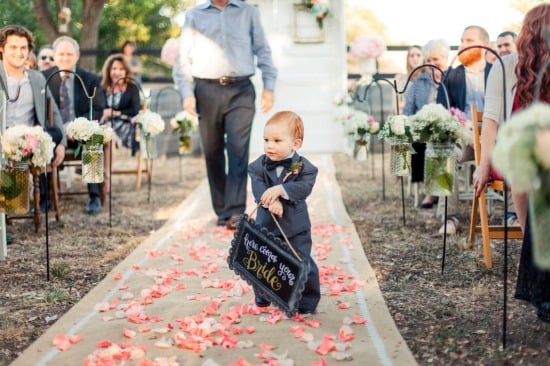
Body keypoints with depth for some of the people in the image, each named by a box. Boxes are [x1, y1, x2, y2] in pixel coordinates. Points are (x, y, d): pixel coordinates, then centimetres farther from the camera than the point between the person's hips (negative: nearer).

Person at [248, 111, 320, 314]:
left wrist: (280, 189, -32)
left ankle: (307, 303, 13)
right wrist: (271, 201, -32)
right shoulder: (260, 165, -3)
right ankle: (263, 297, 37)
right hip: (265, 225, 3)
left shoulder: (303, 167, -9)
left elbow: (305, 187, -22)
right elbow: (258, 187, -15)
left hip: (296, 228, -3)